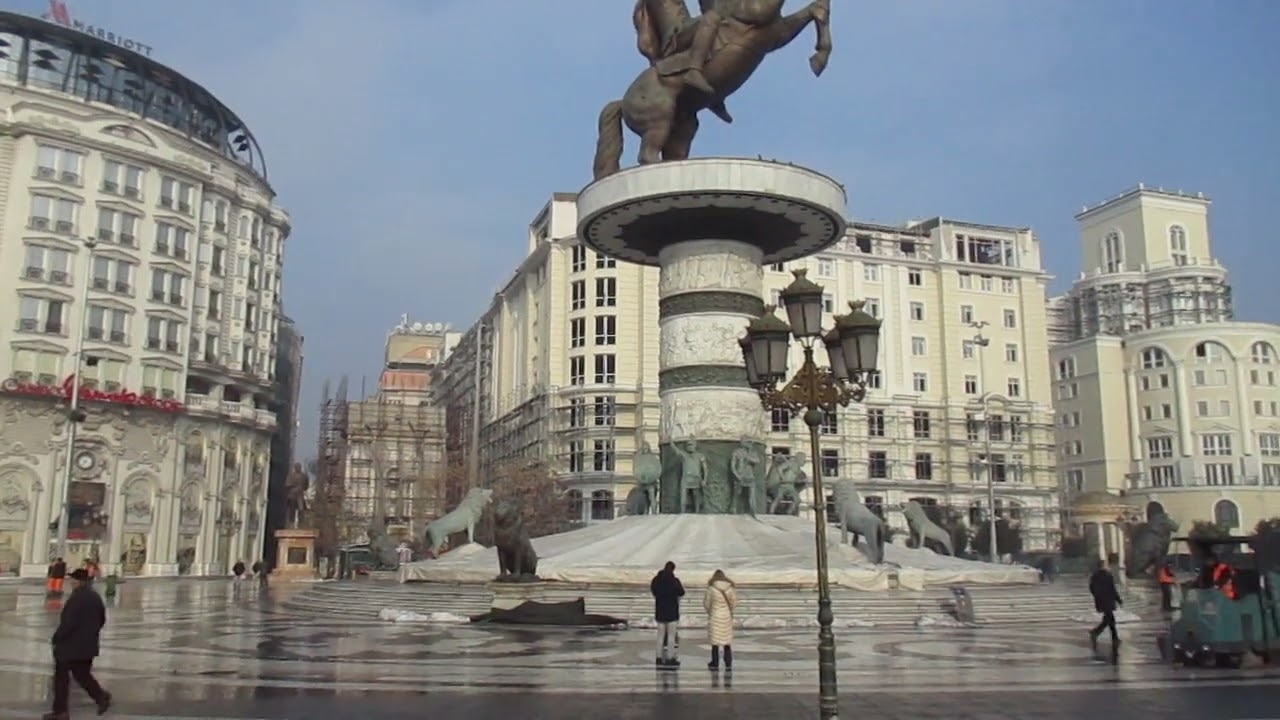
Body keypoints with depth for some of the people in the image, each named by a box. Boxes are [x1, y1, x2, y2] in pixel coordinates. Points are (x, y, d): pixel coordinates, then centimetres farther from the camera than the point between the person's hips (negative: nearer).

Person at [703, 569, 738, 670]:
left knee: (715, 641, 6)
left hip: (715, 616, -3)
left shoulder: (711, 589, -12)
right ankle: (728, 664, 11)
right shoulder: (730, 589, -5)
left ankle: (715, 664, 9)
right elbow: (734, 603, 3)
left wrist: (709, 612, 17)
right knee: (727, 642, 10)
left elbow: (706, 603, -3)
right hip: (727, 617, 3)